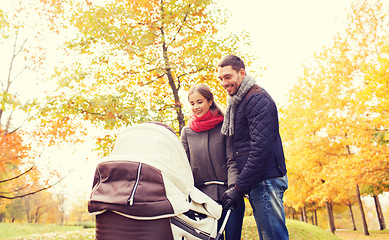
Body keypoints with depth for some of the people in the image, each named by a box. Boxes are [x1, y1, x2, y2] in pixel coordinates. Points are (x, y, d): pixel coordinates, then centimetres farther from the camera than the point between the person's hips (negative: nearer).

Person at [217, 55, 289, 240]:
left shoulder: (257, 98, -11)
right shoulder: (236, 103, 20)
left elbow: (262, 147, -20)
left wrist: (239, 188, -19)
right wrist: (238, 184, 15)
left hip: (266, 181, -10)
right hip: (256, 183, 10)